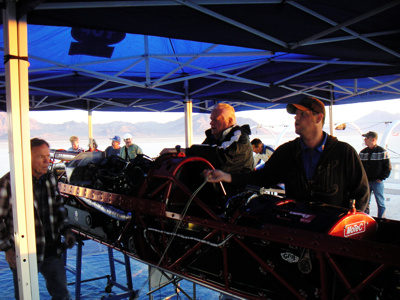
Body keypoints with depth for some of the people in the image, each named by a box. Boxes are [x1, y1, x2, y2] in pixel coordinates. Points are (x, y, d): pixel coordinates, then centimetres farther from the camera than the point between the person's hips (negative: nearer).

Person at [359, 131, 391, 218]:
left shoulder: (382, 152, -5)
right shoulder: (362, 152, 7)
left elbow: (388, 168, -2)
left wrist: (381, 178, -8)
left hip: (377, 182, -4)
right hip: (365, 182, 4)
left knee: (380, 203, 1)